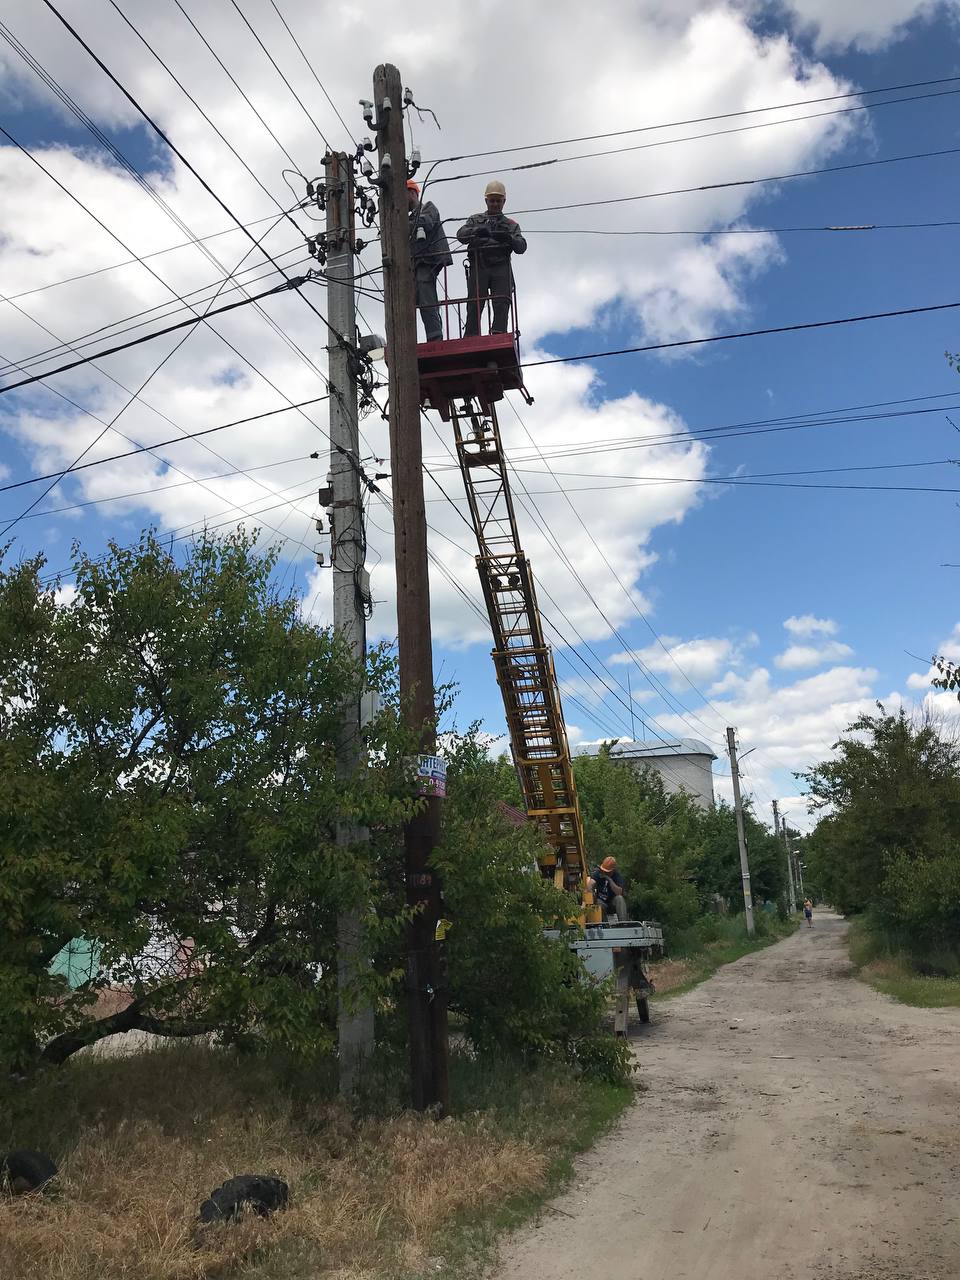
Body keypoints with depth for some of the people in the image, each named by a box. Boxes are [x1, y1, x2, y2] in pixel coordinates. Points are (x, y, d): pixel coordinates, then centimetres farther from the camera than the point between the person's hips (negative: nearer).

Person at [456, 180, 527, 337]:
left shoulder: (511, 225, 23)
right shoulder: (475, 220, 24)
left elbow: (521, 247, 7)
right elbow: (461, 235, 5)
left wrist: (508, 238, -16)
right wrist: (476, 231, -17)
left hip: (501, 267, 0)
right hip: (478, 266, 0)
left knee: (502, 304, -15)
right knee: (474, 305, -12)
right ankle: (470, 340, -17)